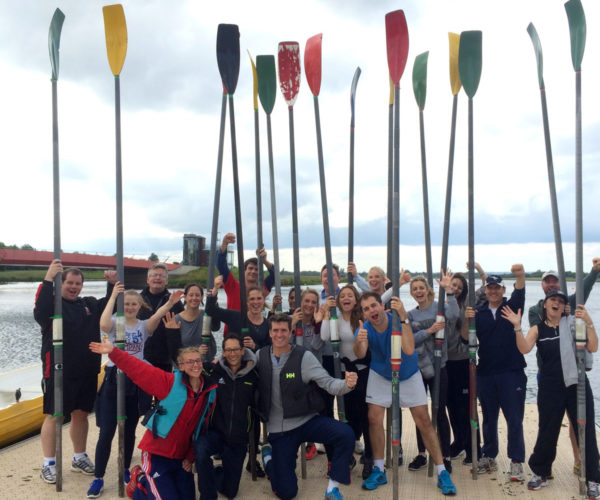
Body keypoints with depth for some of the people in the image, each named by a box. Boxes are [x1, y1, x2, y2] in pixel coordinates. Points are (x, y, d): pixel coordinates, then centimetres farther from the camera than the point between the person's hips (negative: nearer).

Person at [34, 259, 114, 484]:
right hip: (58, 372, -5)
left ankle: (79, 458, 28)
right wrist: (48, 279, -35)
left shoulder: (90, 304, 9)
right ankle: (48, 464, 13)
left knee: (81, 414, 14)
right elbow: (40, 313, -27)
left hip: (87, 373, 5)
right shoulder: (53, 302, -7)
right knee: (53, 416, 2)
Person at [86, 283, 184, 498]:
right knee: (106, 432, -2)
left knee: (129, 431, 14)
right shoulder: (115, 322, -2)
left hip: (136, 381, 2)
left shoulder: (144, 326, 2)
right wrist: (113, 296, -27)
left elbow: (156, 317, -20)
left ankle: (125, 470, 31)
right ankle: (98, 478, 9)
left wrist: (169, 303, -40)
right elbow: (103, 325, -28)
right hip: (114, 379, -2)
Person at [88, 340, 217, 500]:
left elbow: (203, 428, 4)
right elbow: (138, 368, -21)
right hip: (156, 453, -5)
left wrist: (190, 457, 4)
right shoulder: (170, 382, -15)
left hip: (181, 457, 5)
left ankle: (151, 481, 37)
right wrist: (113, 352, -31)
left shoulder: (210, 391, -3)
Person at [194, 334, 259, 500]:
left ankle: (218, 473, 44)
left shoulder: (253, 375, -1)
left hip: (238, 440, 2)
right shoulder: (214, 371, -5)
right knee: (200, 448, -36)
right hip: (215, 432, -2)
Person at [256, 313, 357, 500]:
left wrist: (346, 384, -36)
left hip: (307, 421, -1)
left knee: (345, 434, -30)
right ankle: (268, 455, 31)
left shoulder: (304, 357, -10)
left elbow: (328, 383, -16)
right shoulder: (261, 356, -2)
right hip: (278, 429, 1)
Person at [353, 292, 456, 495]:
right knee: (374, 418, -7)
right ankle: (379, 470, 9)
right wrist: (359, 342, -65)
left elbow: (409, 350, -44)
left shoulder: (398, 321, -29)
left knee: (423, 420, -5)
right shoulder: (364, 329, -23)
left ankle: (442, 473, 4)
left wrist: (403, 317, -52)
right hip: (380, 376, 2)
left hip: (409, 375, -2)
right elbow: (360, 354, -42)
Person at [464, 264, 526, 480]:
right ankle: (488, 458, 25)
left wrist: (520, 275, -41)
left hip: (512, 372, -2)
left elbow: (519, 293, -20)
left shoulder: (512, 307, 3)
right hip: (486, 373, 2)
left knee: (514, 419, 1)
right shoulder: (478, 312, 7)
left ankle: (516, 462, 11)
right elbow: (466, 339, -1)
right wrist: (466, 321, -20)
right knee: (488, 418, 13)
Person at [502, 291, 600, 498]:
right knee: (547, 432, 8)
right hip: (550, 388, 1)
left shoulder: (573, 323, 1)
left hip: (577, 385, 0)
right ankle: (540, 473, 27)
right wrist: (517, 327, -27)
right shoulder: (537, 329, 3)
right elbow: (524, 349, -14)